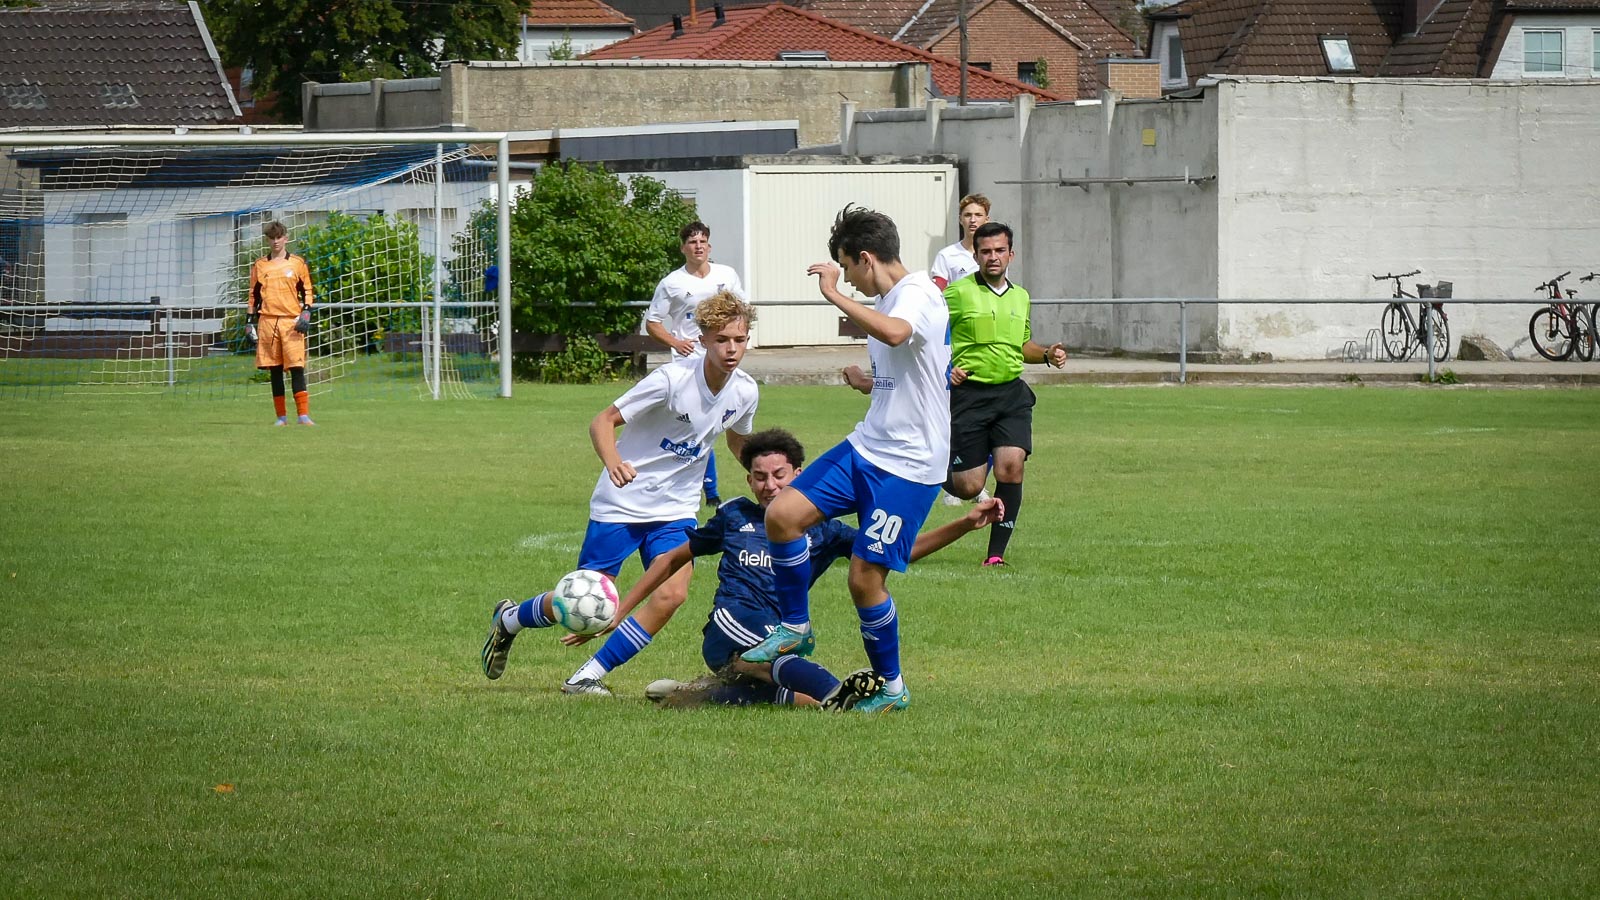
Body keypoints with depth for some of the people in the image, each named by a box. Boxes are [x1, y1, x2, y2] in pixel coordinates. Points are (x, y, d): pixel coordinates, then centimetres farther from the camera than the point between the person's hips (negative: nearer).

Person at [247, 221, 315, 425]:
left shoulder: (297, 263, 8)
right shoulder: (259, 266, 13)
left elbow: (307, 291, 10)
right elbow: (254, 295, 17)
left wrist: (306, 312, -5)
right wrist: (249, 320, 11)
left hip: (292, 321, -2)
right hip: (267, 321, 2)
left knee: (296, 367, -9)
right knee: (275, 370, 3)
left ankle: (303, 414, -11)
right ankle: (281, 416, 8)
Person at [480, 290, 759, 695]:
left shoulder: (744, 391, -5)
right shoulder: (672, 380, -22)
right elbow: (602, 422, -19)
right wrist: (613, 462, -39)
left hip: (675, 510, 5)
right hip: (622, 504, -5)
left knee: (672, 594, -18)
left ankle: (588, 676, -5)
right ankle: (510, 618, 33)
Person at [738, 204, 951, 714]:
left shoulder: (918, 294, -17)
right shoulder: (888, 300, 14)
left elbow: (895, 333, -42)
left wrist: (835, 295, -36)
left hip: (909, 464, -9)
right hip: (866, 448, 9)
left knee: (865, 576, -6)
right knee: (783, 514, -5)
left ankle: (891, 688, 13)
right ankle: (795, 629, 12)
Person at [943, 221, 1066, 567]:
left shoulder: (1020, 297, 15)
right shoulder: (959, 293, -4)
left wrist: (1047, 354, 10)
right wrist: (943, 367, -18)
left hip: (1012, 393, 4)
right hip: (969, 393, -4)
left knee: (1012, 466, -16)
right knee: (968, 487, -5)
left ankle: (997, 552, -7)